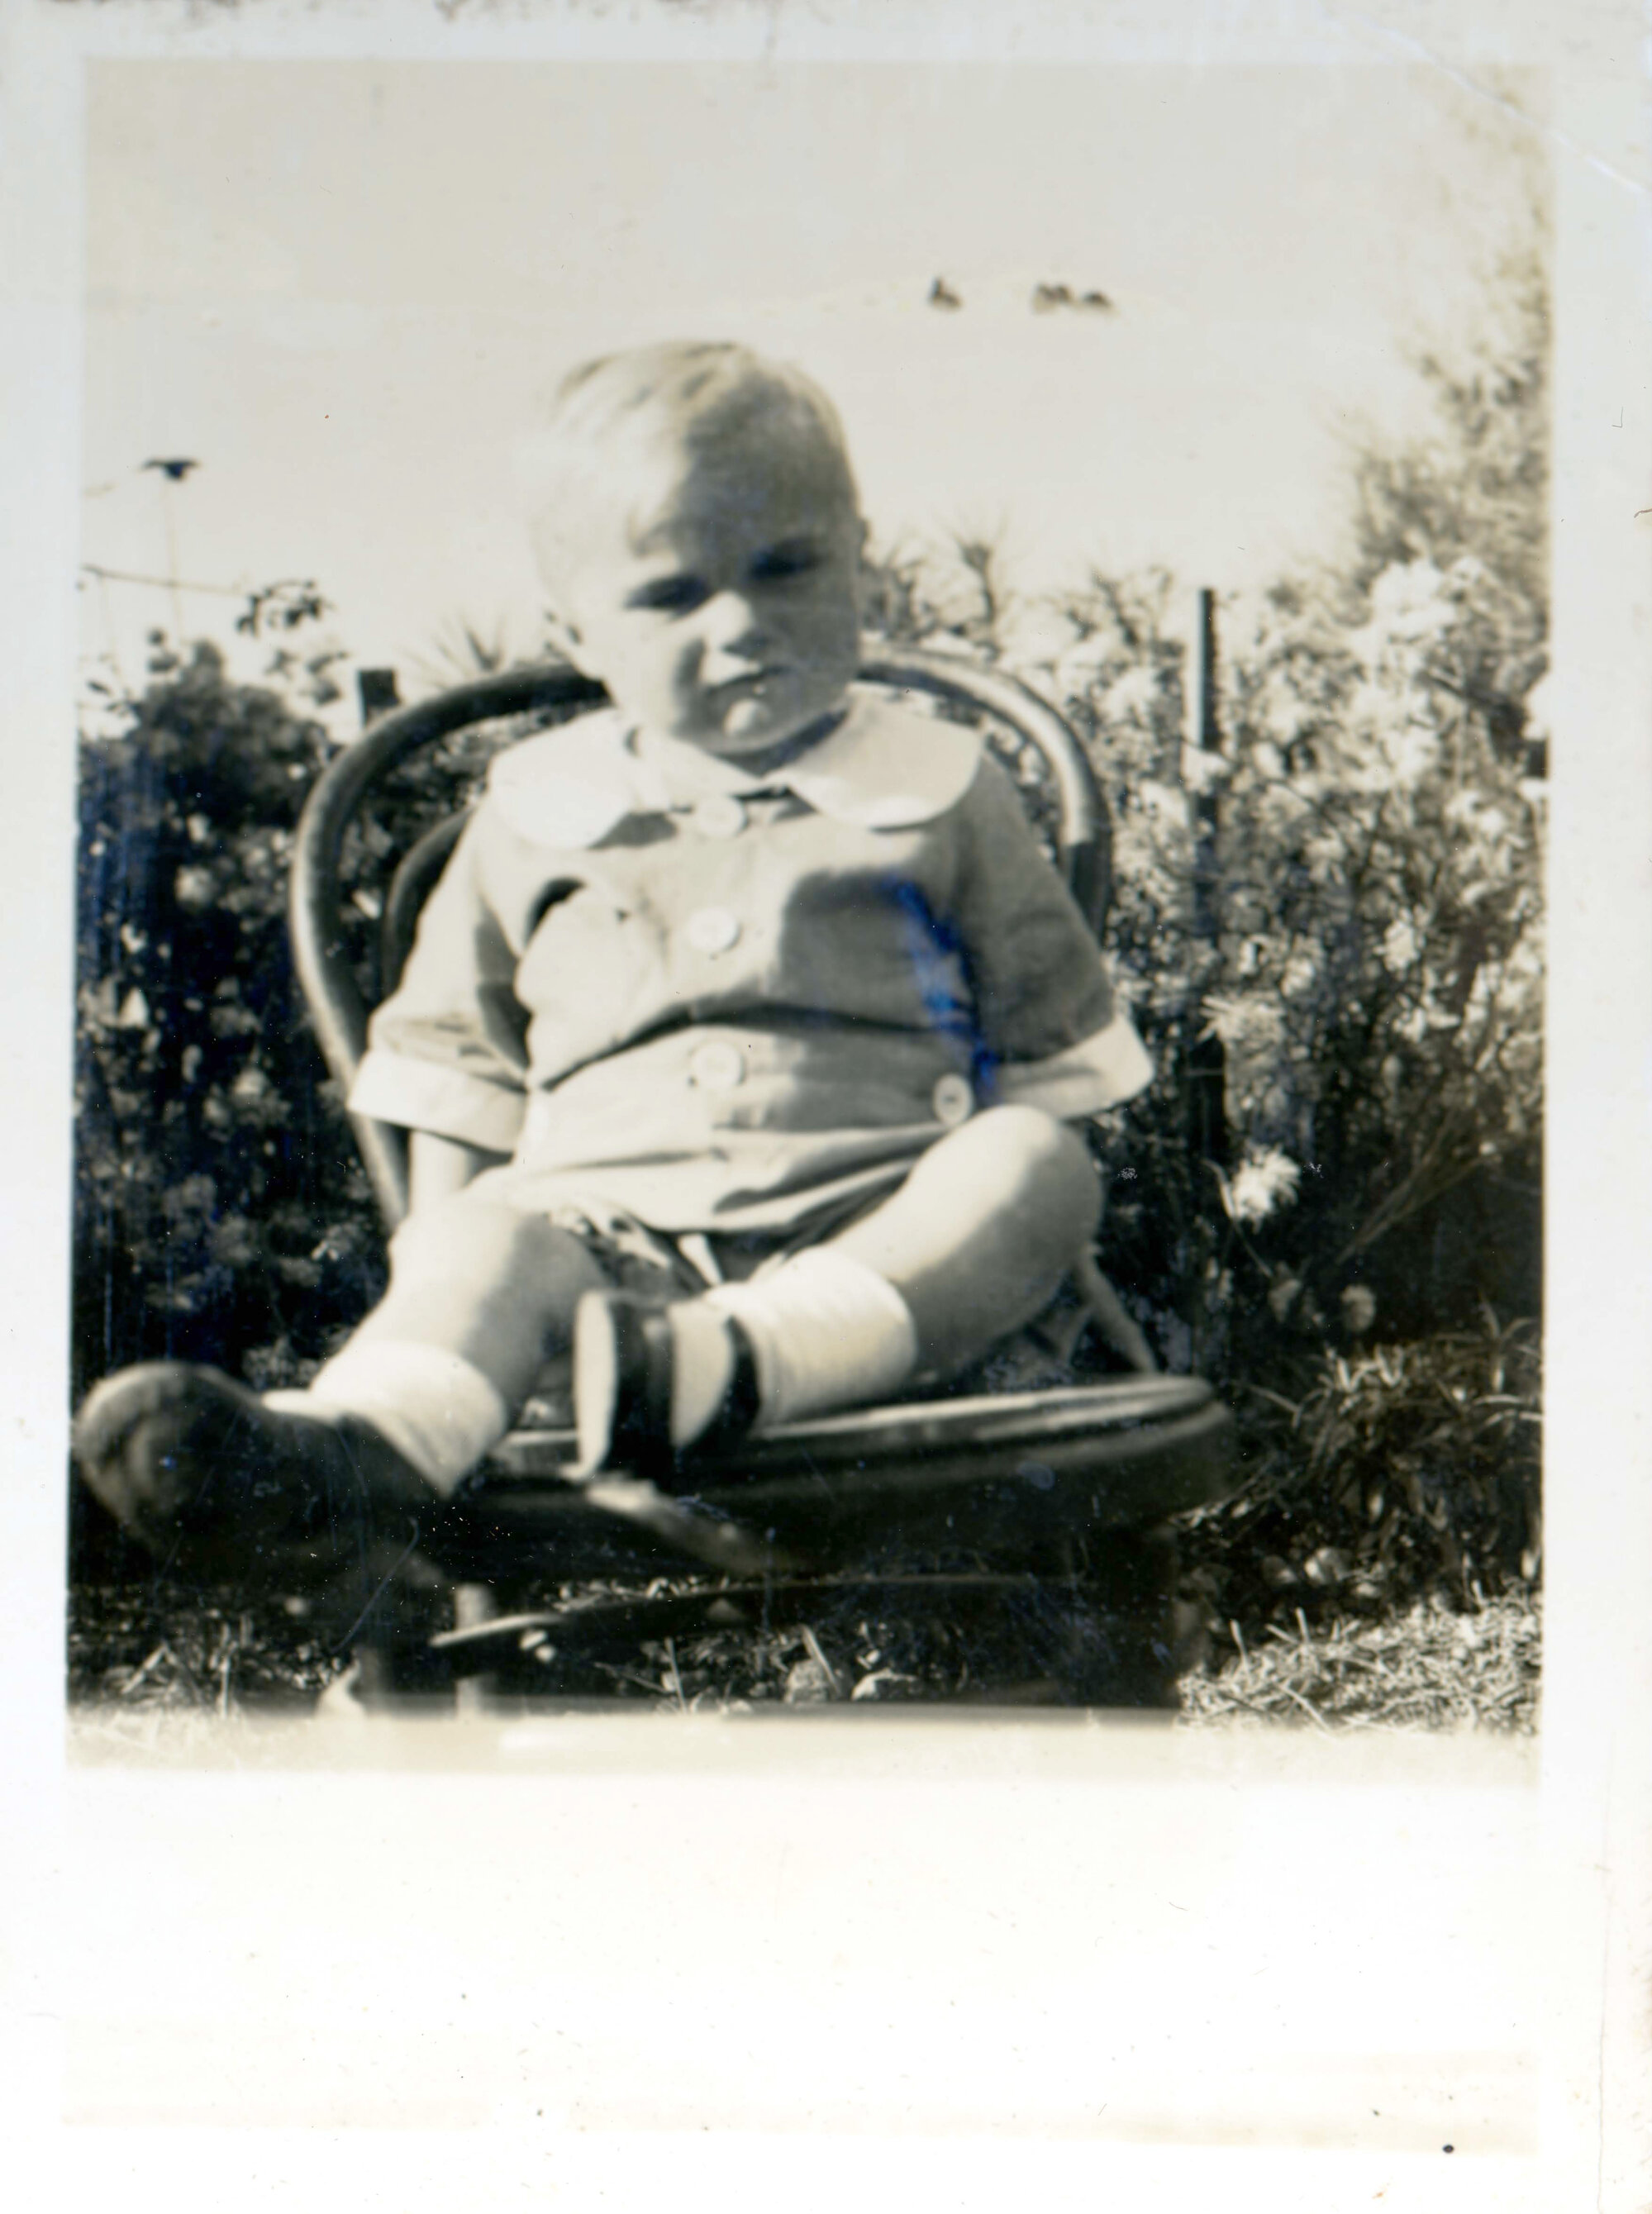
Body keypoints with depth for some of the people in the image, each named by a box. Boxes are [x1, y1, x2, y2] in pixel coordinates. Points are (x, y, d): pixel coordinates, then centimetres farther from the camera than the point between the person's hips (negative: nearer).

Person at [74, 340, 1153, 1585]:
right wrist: (444, 1236, 9)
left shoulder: (943, 795, 11)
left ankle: (744, 1365, -50)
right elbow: (456, 1058, 20)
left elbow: (1047, 1049, 14)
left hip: (883, 1221, 0)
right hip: (618, 1222, 1)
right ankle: (363, 1445, -59)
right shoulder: (534, 818, 15)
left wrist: (1004, 1228, 3)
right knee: (493, 1239, -29)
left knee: (1039, 1169, -29)